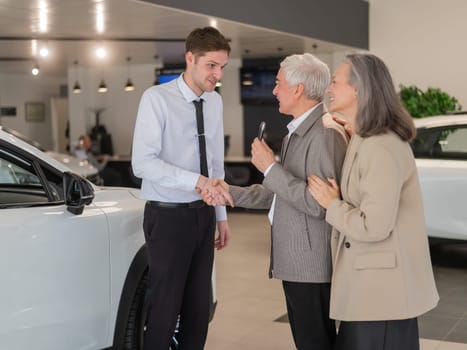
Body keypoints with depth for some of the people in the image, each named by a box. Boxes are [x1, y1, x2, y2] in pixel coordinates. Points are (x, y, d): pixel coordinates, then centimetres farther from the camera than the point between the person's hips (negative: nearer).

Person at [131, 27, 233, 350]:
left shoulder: (216, 102, 7)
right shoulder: (157, 98, -13)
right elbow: (143, 163, -22)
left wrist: (221, 215, 13)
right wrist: (198, 181, -31)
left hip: (203, 214, 6)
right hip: (168, 215, -6)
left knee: (199, 306, 13)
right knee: (166, 306, 1)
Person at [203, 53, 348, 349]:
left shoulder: (326, 133, -18)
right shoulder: (295, 132, 14)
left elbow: (319, 204, -25)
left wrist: (270, 167, -19)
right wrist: (230, 194, 11)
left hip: (311, 262, -10)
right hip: (295, 259, 10)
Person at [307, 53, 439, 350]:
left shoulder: (381, 148, -22)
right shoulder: (363, 141, 10)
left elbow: (374, 226, -25)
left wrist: (332, 205, -11)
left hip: (383, 286, -10)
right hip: (370, 281, 10)